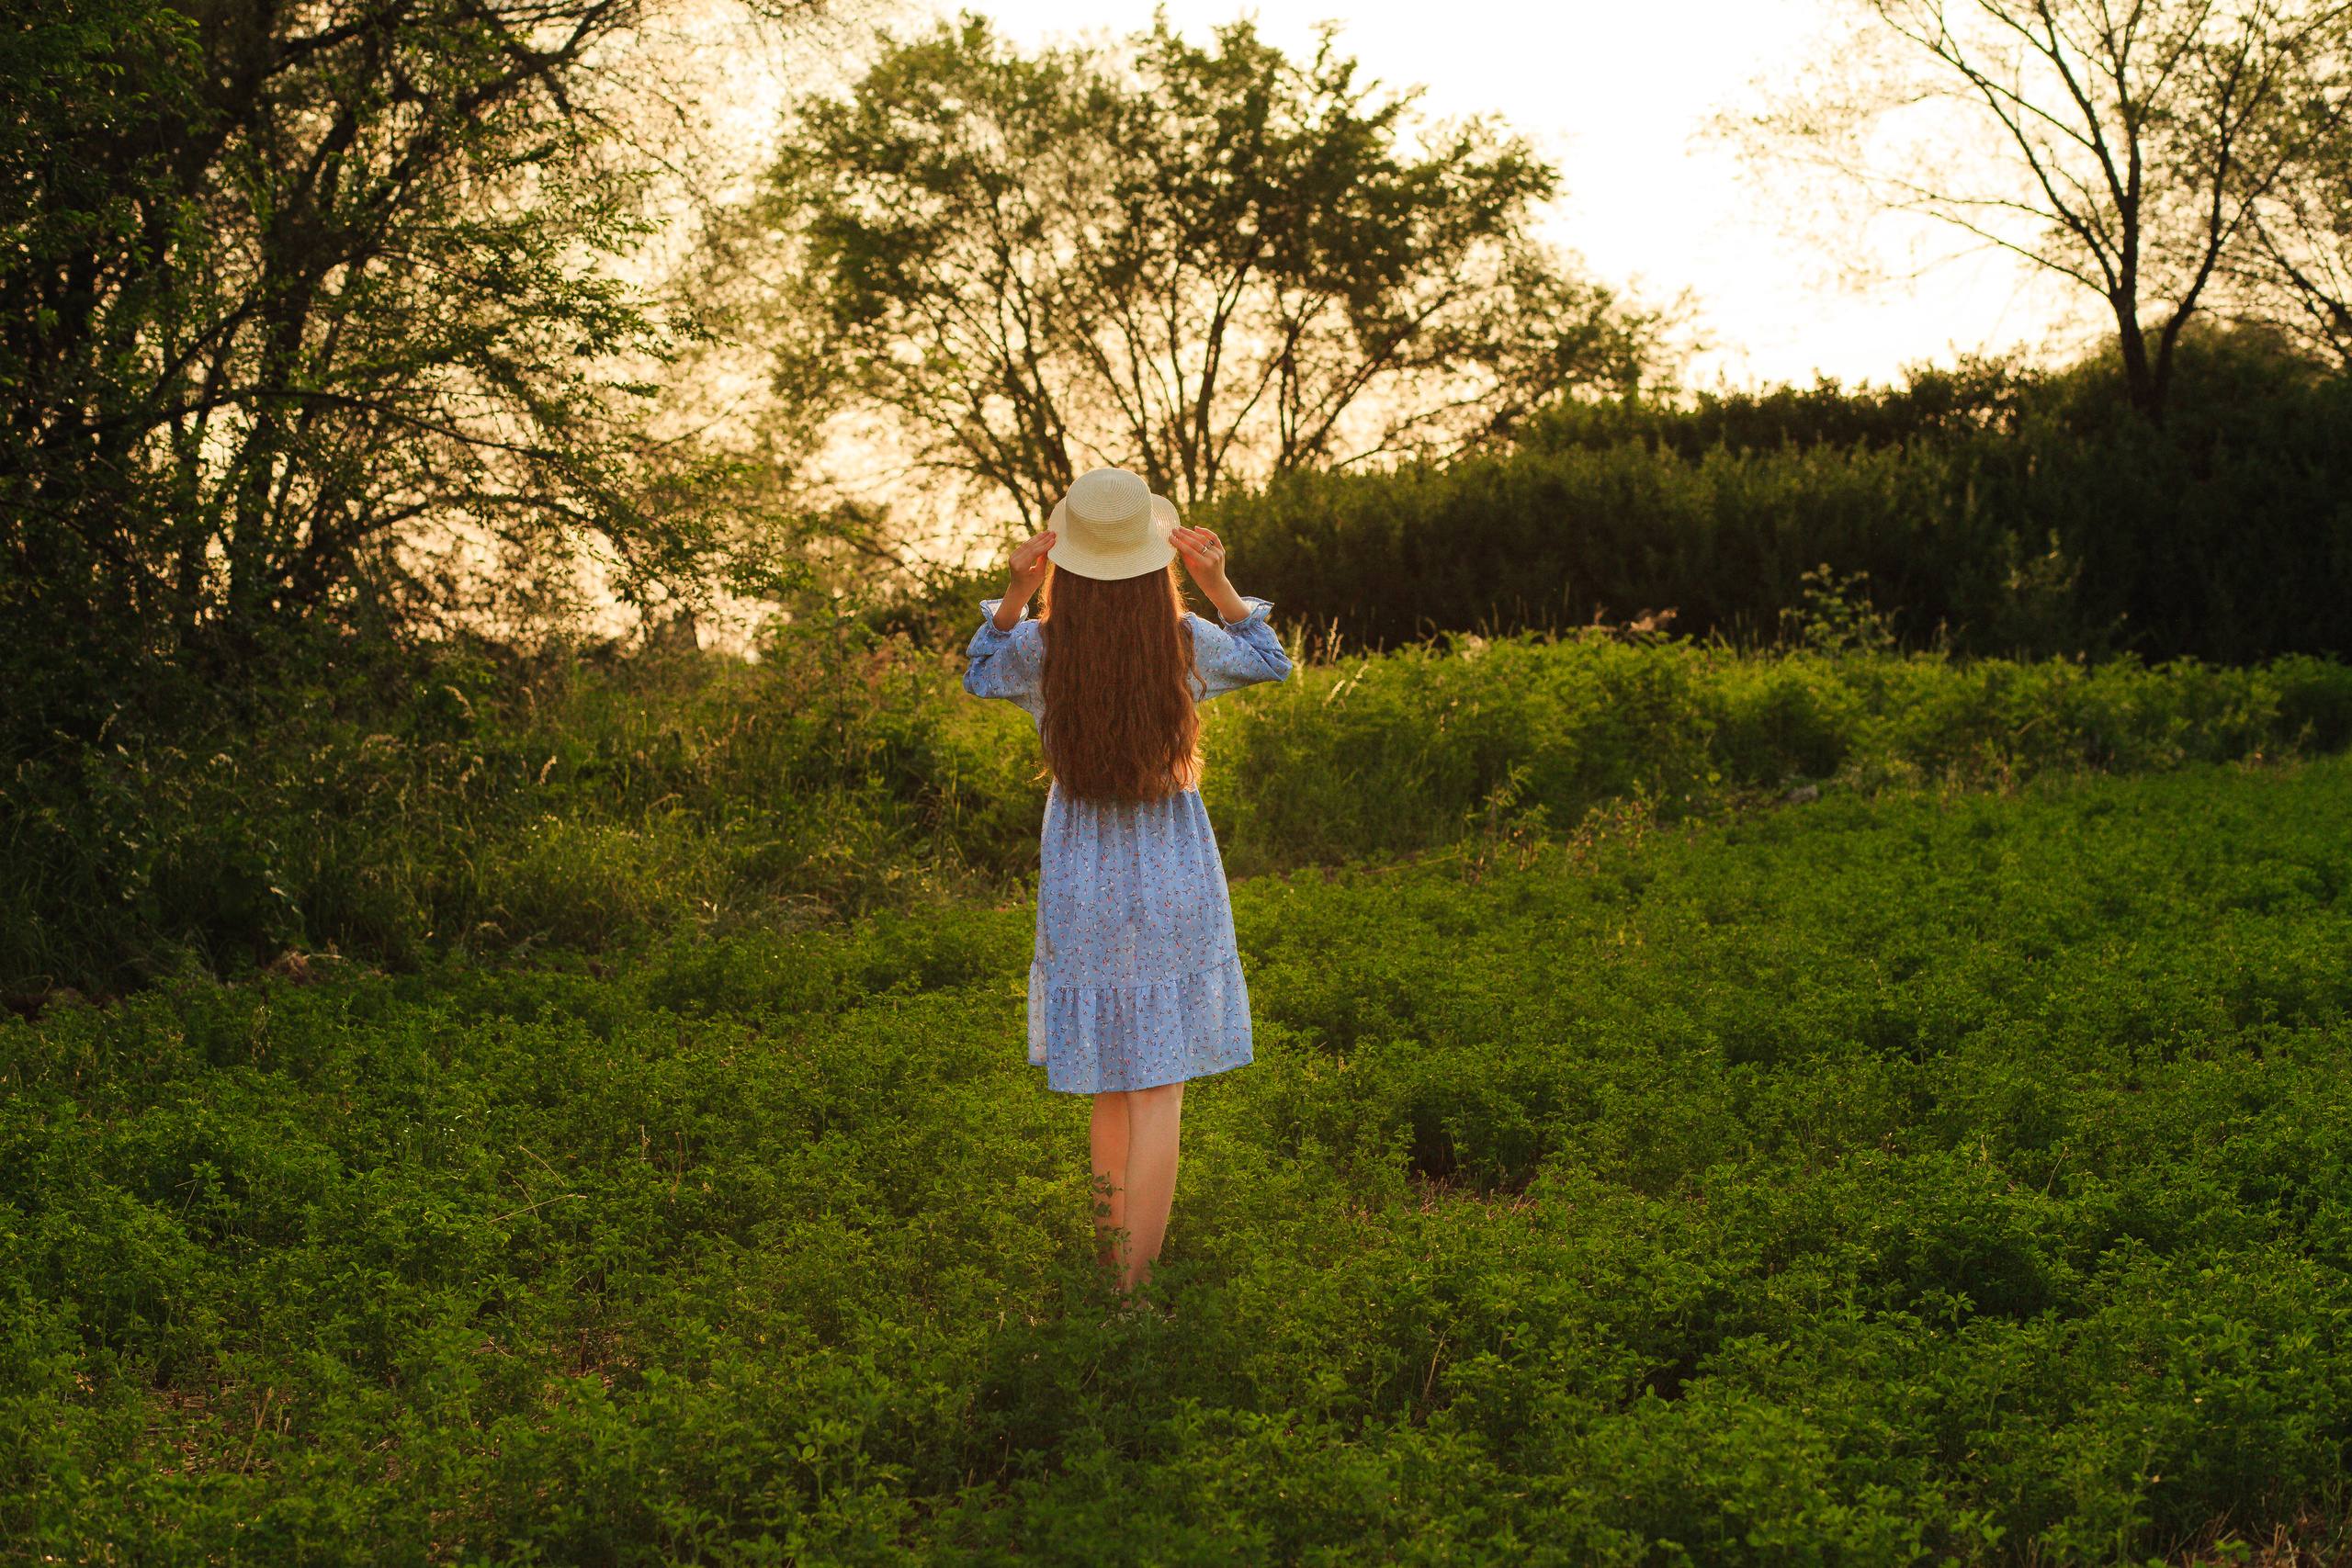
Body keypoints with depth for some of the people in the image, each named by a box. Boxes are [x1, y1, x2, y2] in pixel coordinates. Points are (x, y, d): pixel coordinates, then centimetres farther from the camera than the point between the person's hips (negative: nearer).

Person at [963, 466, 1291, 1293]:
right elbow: (1269, 662, 10)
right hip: (1174, 880, -1)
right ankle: (1132, 1288, -2)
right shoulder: (1187, 644, -14)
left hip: (1082, 880, 2)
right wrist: (1217, 583, -5)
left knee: (1111, 1084, 19)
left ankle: (1112, 1253, 31)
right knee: (1157, 1091, 1)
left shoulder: (1038, 652, -14)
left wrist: (1015, 592, -6)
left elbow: (979, 676, 11)